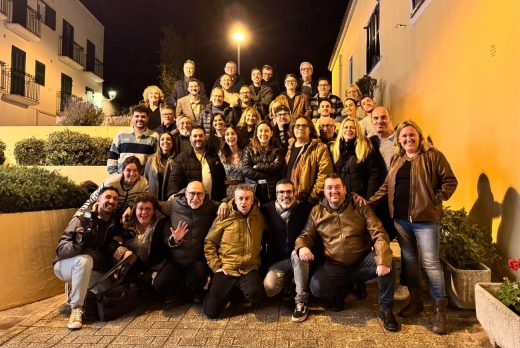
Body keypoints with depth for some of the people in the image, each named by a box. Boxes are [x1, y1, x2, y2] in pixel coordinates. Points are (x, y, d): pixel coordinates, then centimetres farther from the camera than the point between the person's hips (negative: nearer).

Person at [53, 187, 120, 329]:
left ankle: (75, 292, 11)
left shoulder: (114, 224, -2)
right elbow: (60, 250, -23)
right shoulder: (81, 220, -17)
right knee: (85, 259, -36)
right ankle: (77, 308, -26)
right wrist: (78, 243, -44)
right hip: (65, 266, -5)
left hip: (92, 271, 5)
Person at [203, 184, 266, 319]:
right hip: (226, 269, 0)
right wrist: (216, 266, -3)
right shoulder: (224, 217, 0)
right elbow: (209, 243, 3)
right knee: (211, 311, -8)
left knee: (255, 294, -32)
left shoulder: (259, 218, 5)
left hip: (249, 269, 1)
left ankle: (242, 290, 6)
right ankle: (229, 291, 22)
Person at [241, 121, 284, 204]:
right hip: (253, 190, 0)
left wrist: (257, 166, -6)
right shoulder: (248, 149, 9)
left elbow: (277, 167, -6)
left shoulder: (277, 150, 11)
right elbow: (245, 170, -4)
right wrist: (266, 176, -8)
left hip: (272, 191, 0)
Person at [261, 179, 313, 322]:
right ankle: (287, 281, 11)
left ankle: (301, 301, -21)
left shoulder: (305, 208, -3)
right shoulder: (267, 209, -1)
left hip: (299, 257, 0)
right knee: (268, 289, -25)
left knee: (297, 253, -36)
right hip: (277, 261, 1)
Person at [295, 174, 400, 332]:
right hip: (334, 265, 1)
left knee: (387, 263, -30)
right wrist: (302, 247, -20)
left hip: (362, 261, 0)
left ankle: (385, 309, -7)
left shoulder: (360, 207, -2)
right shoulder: (317, 212, 3)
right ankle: (339, 290, 11)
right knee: (316, 288, -27)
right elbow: (306, 235, 6)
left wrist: (383, 261, -27)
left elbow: (378, 233, -11)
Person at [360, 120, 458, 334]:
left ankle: (439, 308, 9)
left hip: (424, 218, -5)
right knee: (409, 260, 12)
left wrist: (435, 201, -11)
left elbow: (450, 181, -4)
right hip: (400, 219, 6)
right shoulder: (397, 160, 14)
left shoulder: (433, 156, -3)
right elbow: (387, 186, 13)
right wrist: (370, 200, 2)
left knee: (430, 262, -3)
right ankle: (415, 301, 26)